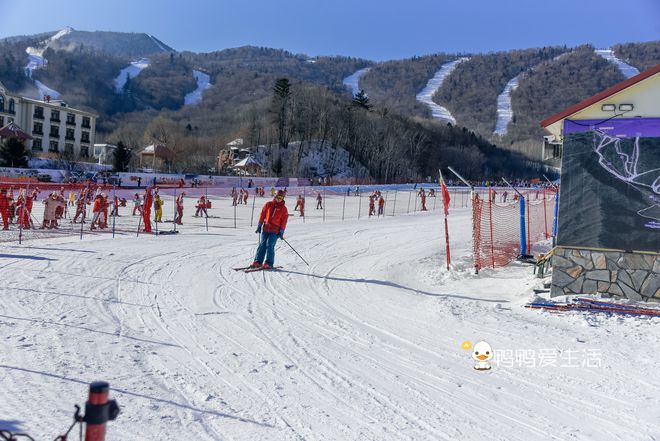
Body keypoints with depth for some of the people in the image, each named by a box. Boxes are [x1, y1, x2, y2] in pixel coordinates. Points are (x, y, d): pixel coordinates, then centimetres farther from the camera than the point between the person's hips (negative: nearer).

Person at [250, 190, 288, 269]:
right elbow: (262, 215, 10)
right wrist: (259, 226, 8)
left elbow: (284, 221, 1)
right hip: (265, 228, 3)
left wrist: (281, 232, -5)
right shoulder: (268, 204, 7)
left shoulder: (283, 209, 3)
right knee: (262, 245, 2)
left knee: (270, 245, -11)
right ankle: (258, 262, 6)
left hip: (275, 230, -3)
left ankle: (269, 263, -6)